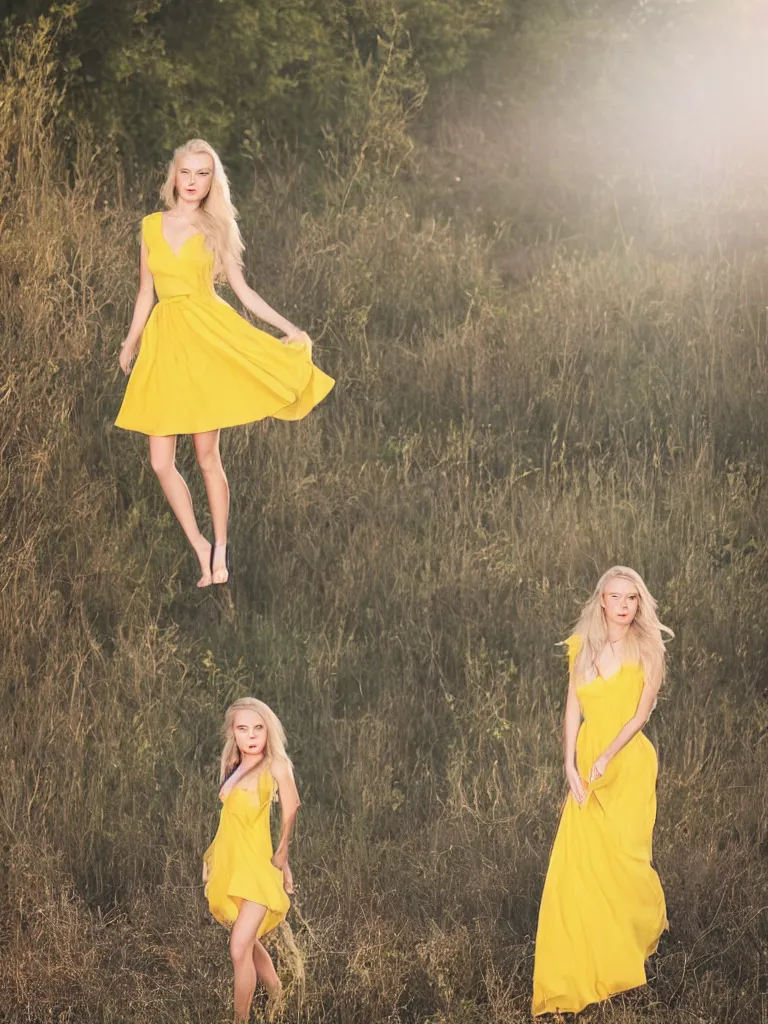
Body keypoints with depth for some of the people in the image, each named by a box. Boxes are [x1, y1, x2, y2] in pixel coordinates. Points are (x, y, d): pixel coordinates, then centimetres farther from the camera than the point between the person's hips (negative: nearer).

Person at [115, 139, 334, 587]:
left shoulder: (216, 229, 4)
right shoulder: (152, 226, 10)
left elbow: (243, 290, 6)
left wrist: (289, 327, -1)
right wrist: (130, 344, 21)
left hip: (209, 335, -3)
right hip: (164, 340, 3)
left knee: (207, 455, -2)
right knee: (161, 461, -4)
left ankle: (221, 551, 12)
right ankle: (202, 550, 9)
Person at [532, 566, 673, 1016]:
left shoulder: (648, 649, -3)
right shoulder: (583, 646, 6)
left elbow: (641, 713, -8)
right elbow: (573, 709, 6)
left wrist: (606, 757, -18)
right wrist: (570, 766, -4)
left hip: (629, 763, -3)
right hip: (587, 764, 3)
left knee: (623, 857, -2)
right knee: (577, 863, -4)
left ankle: (649, 925, 30)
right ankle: (577, 972, 4)